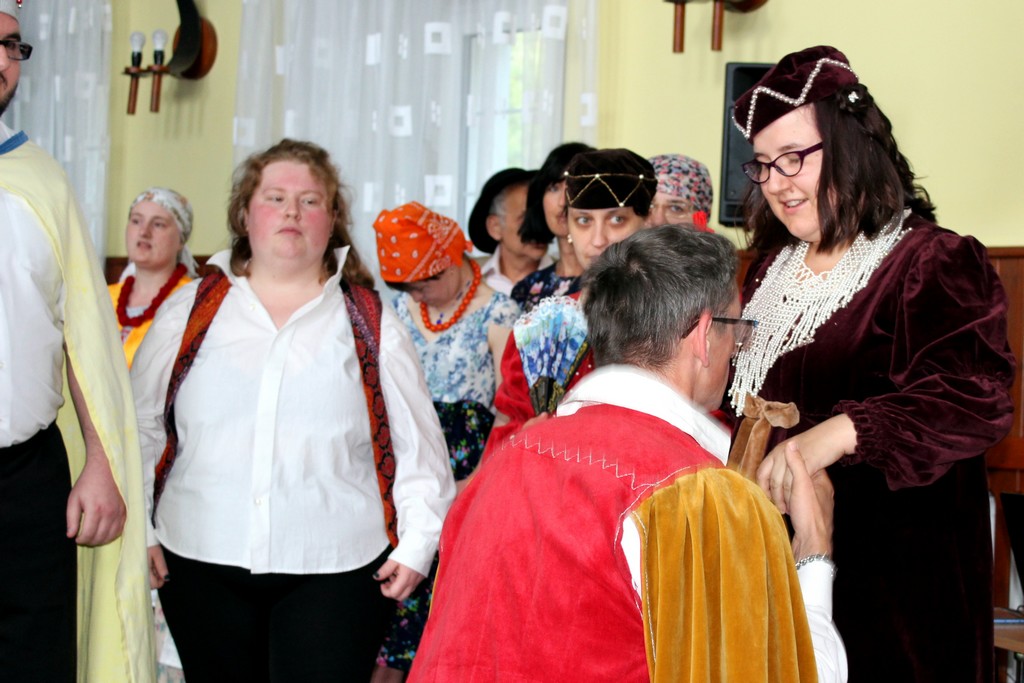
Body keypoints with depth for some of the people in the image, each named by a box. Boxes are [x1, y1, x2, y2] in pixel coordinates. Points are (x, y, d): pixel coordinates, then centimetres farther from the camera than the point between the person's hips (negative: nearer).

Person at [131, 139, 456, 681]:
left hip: (334, 573, -1)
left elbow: (417, 448, 7)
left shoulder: (372, 325, 8)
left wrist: (417, 544, -1)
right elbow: (138, 429, 11)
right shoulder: (189, 312, 10)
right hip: (202, 563, 2)